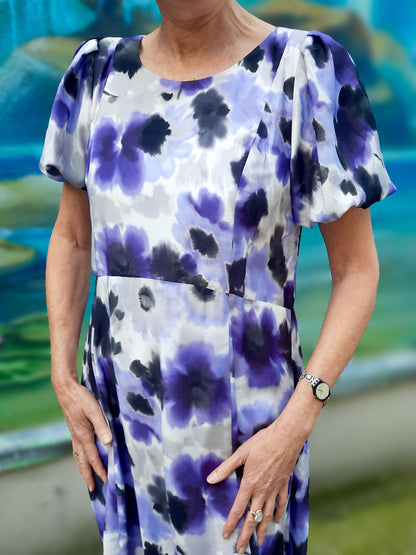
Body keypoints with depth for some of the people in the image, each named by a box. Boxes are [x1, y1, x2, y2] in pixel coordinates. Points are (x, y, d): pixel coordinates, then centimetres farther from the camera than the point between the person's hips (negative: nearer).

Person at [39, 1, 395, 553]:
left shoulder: (306, 71, -13)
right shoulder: (99, 72, 0)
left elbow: (357, 268, -9)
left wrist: (294, 429, -15)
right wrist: (64, 380, 1)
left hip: (245, 436, -3)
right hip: (115, 413, 4)